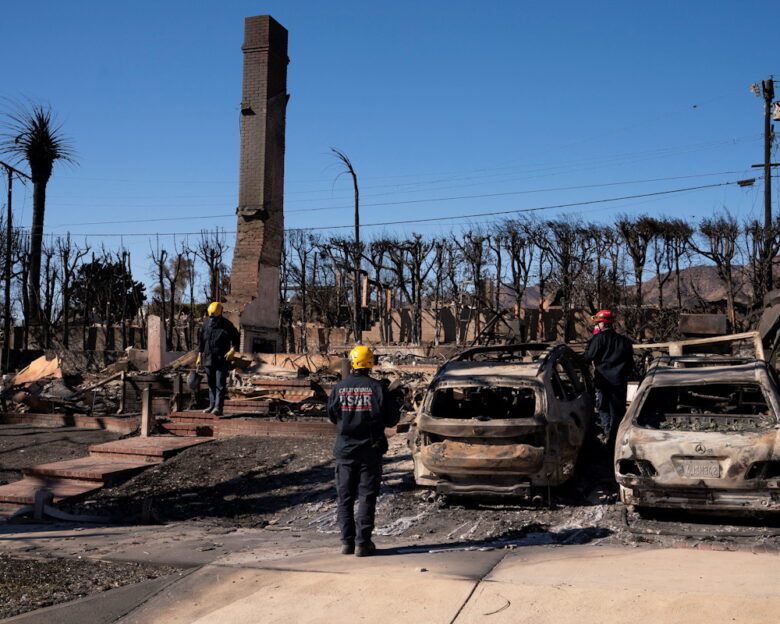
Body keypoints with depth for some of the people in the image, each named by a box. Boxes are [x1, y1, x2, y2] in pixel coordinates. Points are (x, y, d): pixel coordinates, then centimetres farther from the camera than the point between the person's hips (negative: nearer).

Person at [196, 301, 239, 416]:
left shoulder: (227, 325, -5)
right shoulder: (206, 324, 7)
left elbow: (235, 338, 0)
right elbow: (201, 341, 15)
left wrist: (232, 350, -16)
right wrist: (199, 356, 13)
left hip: (222, 359, -5)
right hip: (208, 359, 5)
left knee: (220, 384, -9)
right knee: (211, 384, 12)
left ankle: (218, 407, -12)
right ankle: (212, 405, 20)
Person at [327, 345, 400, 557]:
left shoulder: (339, 388, -5)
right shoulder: (377, 388, -9)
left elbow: (332, 416, 7)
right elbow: (392, 419, -3)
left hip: (345, 450, 1)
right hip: (370, 451, -1)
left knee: (344, 497, 11)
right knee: (367, 496, 5)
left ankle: (347, 541, 9)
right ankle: (363, 542, 3)